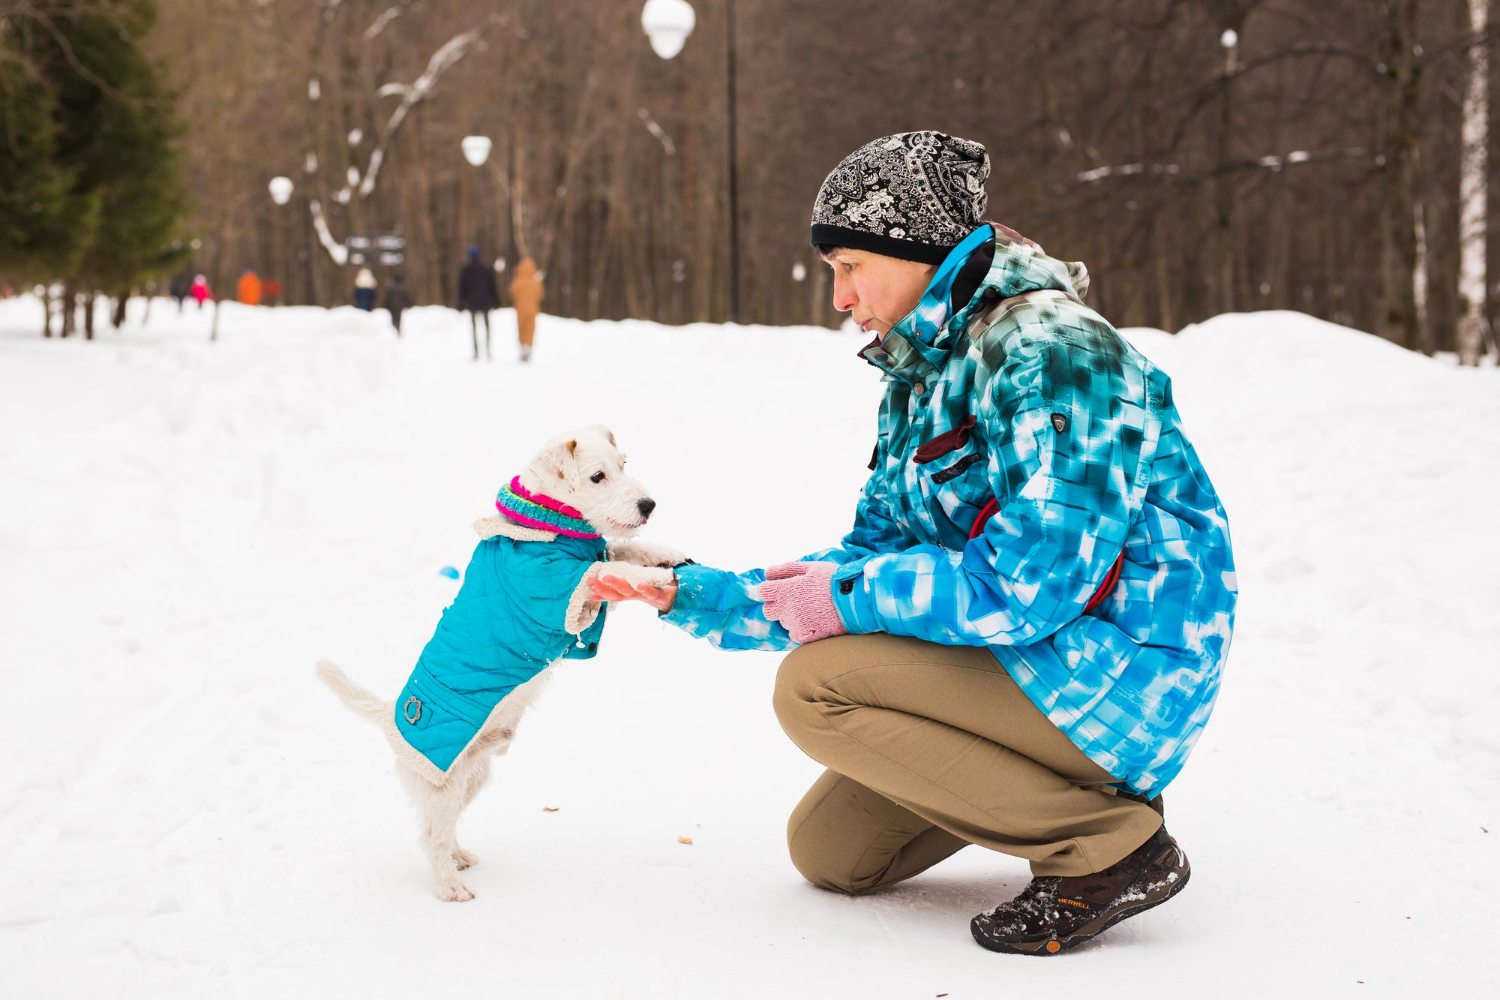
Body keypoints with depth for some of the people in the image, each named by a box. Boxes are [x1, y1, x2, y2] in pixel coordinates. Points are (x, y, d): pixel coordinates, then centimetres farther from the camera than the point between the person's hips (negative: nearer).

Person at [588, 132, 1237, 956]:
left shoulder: (1046, 351, -20)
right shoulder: (918, 376, 11)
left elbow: (1033, 583, -27)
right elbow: (876, 552, 12)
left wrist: (851, 598, -17)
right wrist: (694, 596, 6)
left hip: (1119, 665, -10)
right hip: (1038, 658, 10)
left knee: (815, 684, -20)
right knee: (828, 849, 9)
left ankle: (1109, 844, -13)